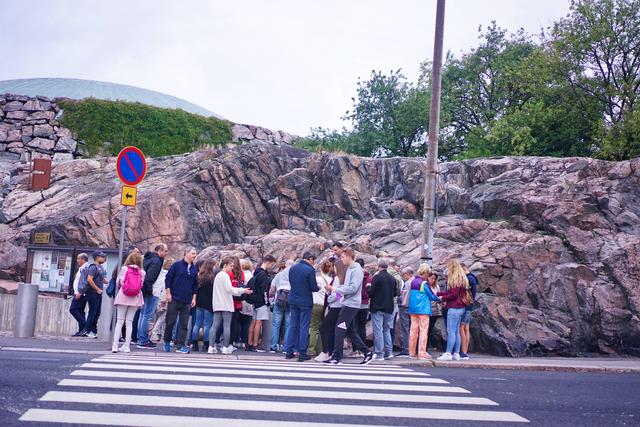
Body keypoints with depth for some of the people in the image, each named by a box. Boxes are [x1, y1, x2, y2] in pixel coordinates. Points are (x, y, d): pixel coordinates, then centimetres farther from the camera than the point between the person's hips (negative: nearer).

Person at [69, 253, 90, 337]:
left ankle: (85, 326, -13)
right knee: (80, 311, 9)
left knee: (73, 309, -11)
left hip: (81, 293, -10)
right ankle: (82, 331, 9)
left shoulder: (85, 268, -13)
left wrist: (79, 292, -24)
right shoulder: (82, 268, 19)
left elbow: (85, 282, -22)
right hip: (80, 293, 10)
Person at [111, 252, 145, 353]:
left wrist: (118, 291, 25)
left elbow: (118, 282, 5)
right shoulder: (142, 272, 1)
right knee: (129, 322, 9)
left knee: (119, 321, 5)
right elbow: (142, 285, 1)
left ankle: (115, 345, 0)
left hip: (123, 296, -1)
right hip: (135, 298, 1)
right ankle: (126, 345, 9)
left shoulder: (124, 268, -1)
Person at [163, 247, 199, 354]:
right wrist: (168, 293, -7)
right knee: (170, 321, 0)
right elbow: (168, 278, -2)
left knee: (184, 324, 0)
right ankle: (167, 342, 18)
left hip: (187, 301, 4)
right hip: (174, 299, -4)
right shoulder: (177, 265, -2)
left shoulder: (194, 269, 10)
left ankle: (180, 345, 2)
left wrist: (194, 298, 10)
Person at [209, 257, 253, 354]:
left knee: (215, 325, 3)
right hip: (226, 305, -8)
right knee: (226, 326, -3)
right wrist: (243, 290, -7)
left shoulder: (217, 275, 20)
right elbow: (230, 289, -14)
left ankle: (211, 347, -2)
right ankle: (226, 347, -3)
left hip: (217, 305, 8)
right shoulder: (225, 275, -9)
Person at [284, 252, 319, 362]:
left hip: (293, 300, 6)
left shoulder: (292, 268, 5)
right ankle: (302, 354, 2)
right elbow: (313, 287, -13)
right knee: (304, 327, 1)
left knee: (293, 326, 13)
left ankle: (289, 351, 13)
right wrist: (318, 287, 7)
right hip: (305, 302, -6)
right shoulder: (310, 270, -15)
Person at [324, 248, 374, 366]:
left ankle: (337, 358, -2)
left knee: (340, 329, -8)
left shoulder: (357, 270, -13)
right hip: (347, 303, 10)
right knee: (349, 330, 12)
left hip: (351, 304, -10)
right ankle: (367, 352, 18)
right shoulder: (349, 269, 16)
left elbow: (352, 288, -21)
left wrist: (335, 289, -18)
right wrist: (335, 288, 3)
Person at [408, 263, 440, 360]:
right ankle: (422, 353, -5)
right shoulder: (424, 283, -12)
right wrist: (439, 299, 12)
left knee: (413, 330, 8)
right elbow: (431, 296, -7)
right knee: (423, 330, -3)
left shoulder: (413, 282, 8)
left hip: (413, 309, 7)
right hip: (423, 309, -7)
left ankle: (411, 352, 11)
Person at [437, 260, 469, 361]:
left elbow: (454, 294, -18)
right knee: (456, 332, 10)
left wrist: (443, 298, -5)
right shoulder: (461, 279, 17)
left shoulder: (455, 279, -13)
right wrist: (437, 293, 18)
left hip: (454, 308, -10)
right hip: (460, 308, 10)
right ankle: (456, 354, 11)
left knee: (451, 331, -8)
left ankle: (448, 353, -7)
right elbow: (450, 291, 19)